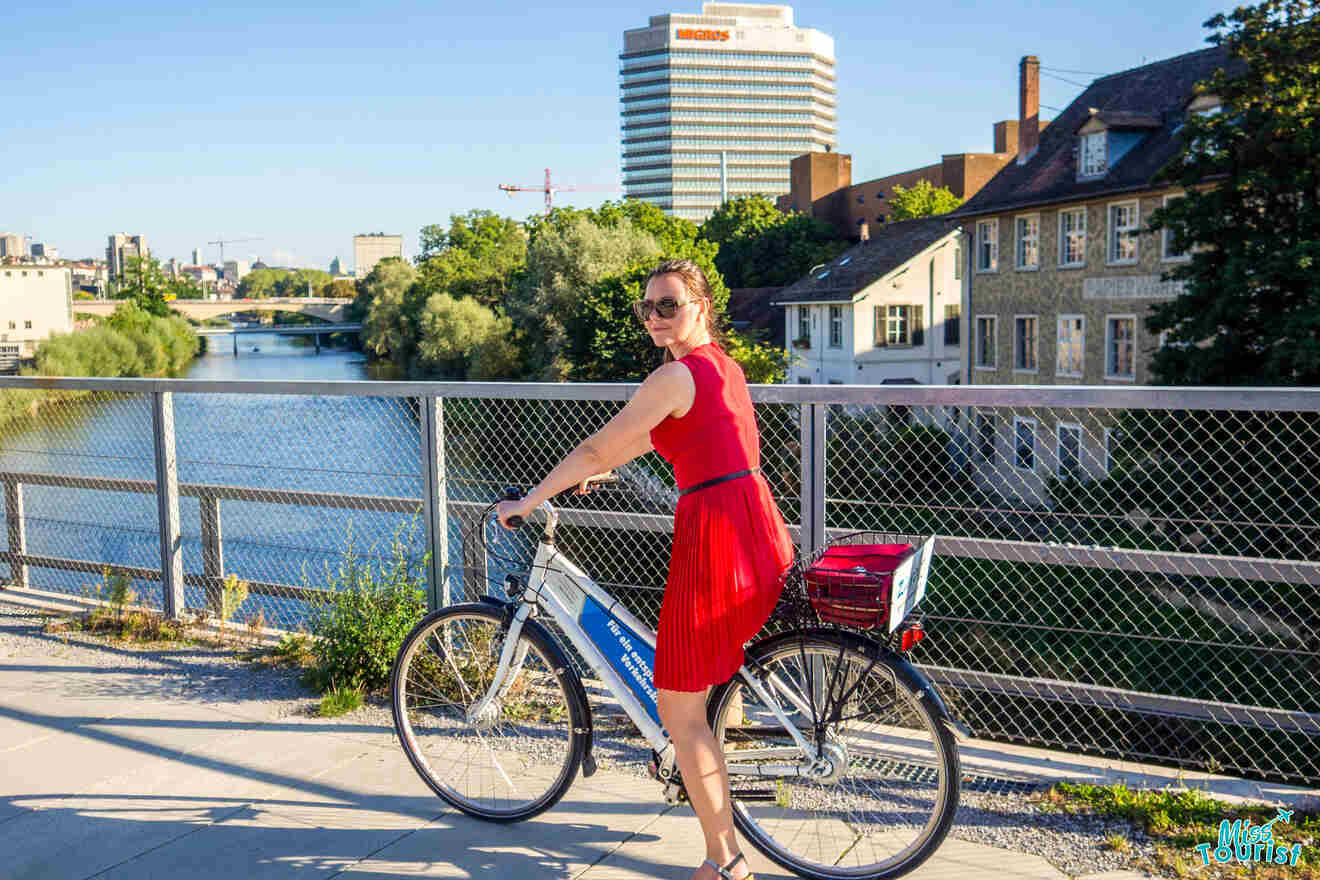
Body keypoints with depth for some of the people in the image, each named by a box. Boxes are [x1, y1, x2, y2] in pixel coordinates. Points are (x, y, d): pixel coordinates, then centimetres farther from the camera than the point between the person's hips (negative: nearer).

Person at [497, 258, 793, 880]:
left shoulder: (676, 375, -12)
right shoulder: (722, 364, 17)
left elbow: (597, 448, -9)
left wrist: (528, 501, 2)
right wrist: (595, 472, 36)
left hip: (714, 535, -9)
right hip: (762, 528, 9)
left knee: (679, 711, 2)